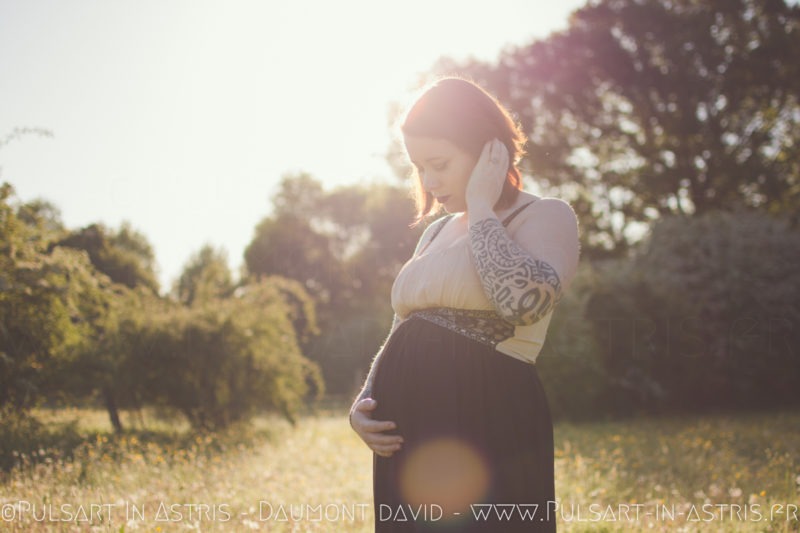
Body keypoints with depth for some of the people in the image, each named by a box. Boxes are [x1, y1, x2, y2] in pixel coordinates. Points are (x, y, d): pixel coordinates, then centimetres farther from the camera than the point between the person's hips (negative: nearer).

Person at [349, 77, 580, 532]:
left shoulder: (546, 216, -4)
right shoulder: (438, 232, 17)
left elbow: (525, 301, -26)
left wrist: (481, 209, -13)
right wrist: (363, 402, 5)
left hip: (488, 434, -7)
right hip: (409, 440, 7)